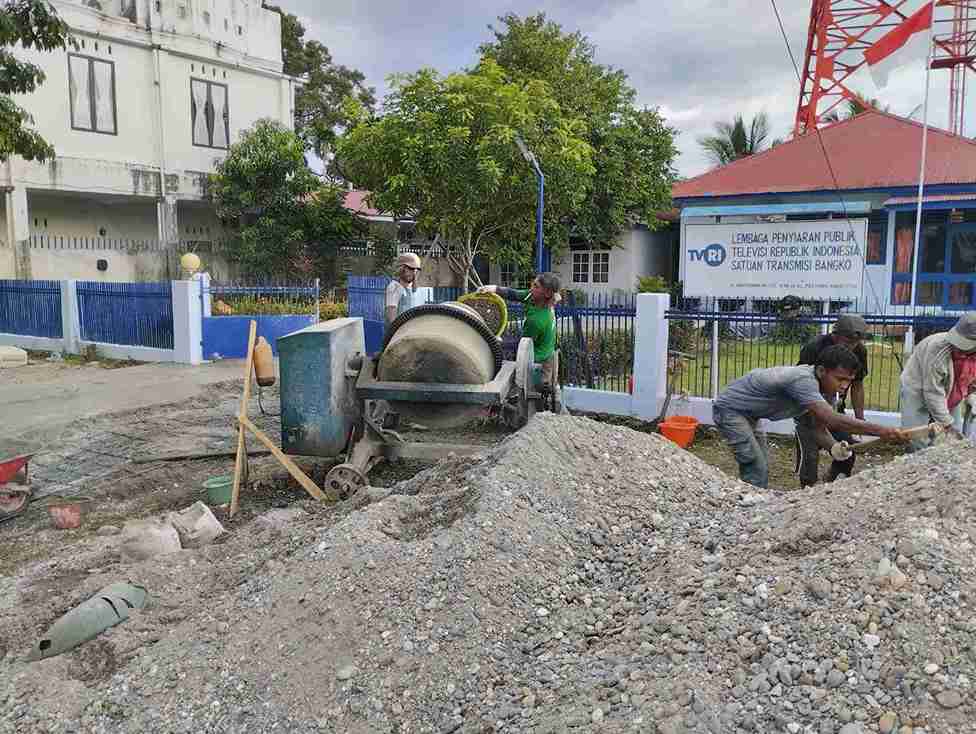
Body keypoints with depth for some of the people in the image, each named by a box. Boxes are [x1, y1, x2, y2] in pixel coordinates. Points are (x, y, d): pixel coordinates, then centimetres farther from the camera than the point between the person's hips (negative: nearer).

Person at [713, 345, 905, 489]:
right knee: (756, 470, -13)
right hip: (730, 409, -10)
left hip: (747, 415, 10)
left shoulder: (817, 383, -5)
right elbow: (832, 420, -42)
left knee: (760, 469, 13)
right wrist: (882, 431, -41)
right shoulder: (803, 381, -33)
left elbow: (820, 430, 0)